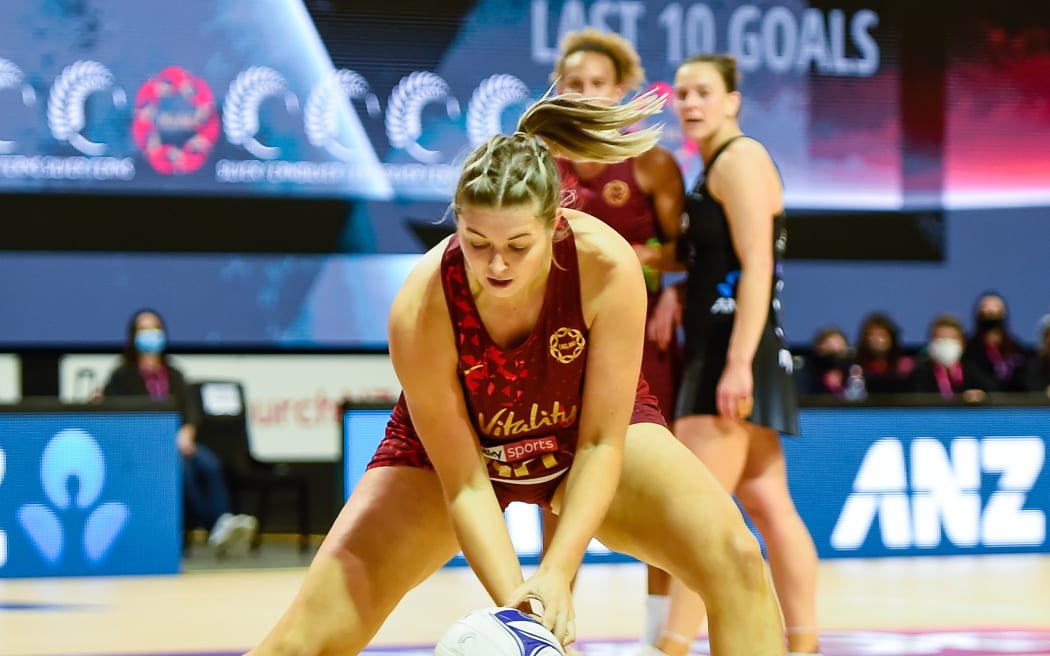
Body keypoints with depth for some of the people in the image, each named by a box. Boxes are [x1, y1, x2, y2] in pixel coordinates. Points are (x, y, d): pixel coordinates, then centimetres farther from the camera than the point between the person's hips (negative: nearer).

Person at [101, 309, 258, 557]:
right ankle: (216, 528, -40)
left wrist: (185, 435, -7)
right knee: (183, 468, -35)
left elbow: (188, 415, 15)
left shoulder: (174, 375, 24)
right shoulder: (123, 376, 13)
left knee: (210, 464, -30)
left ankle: (223, 524, -44)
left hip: (177, 442, 4)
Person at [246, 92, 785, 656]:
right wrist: (513, 600, -35)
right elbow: (463, 481, -25)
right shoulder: (420, 309, -34)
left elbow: (601, 443, -24)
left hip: (585, 432, 1)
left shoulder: (607, 266, -33)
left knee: (735, 559, -22)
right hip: (447, 444, -1)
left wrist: (556, 572, -33)